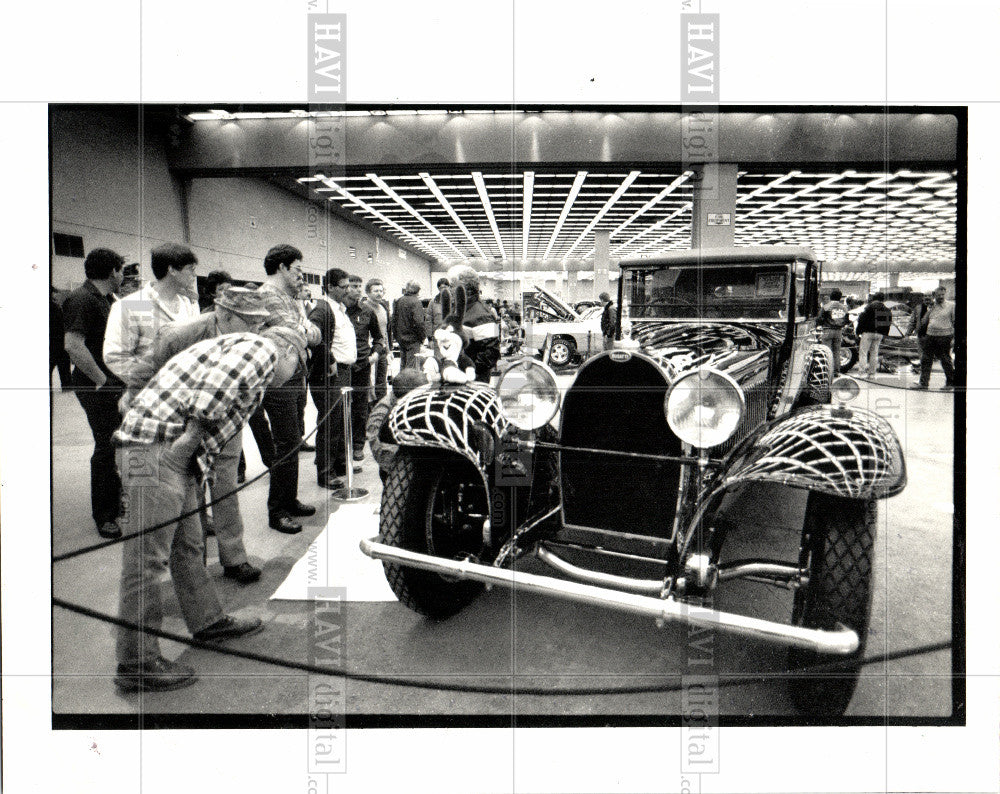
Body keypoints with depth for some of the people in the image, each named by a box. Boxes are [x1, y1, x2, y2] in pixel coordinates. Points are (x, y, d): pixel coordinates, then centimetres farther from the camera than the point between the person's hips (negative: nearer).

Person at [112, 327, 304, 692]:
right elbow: (216, 387, -23)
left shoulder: (239, 348, 26)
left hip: (177, 454, 11)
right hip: (156, 447, -11)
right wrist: (192, 436, -15)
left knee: (187, 547, 21)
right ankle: (136, 665, 4)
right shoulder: (261, 349, -5)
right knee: (145, 560, -4)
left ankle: (208, 621, 35)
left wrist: (198, 458, 11)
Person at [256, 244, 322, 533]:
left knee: (293, 441, 15)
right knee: (287, 443, -8)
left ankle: (290, 500, 26)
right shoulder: (268, 294, -11)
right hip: (279, 381, -10)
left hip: (293, 377, 10)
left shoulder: (292, 298, 21)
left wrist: (304, 330, -3)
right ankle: (277, 511, 1)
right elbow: (294, 334, -18)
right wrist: (304, 330, 2)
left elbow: (315, 334, 16)